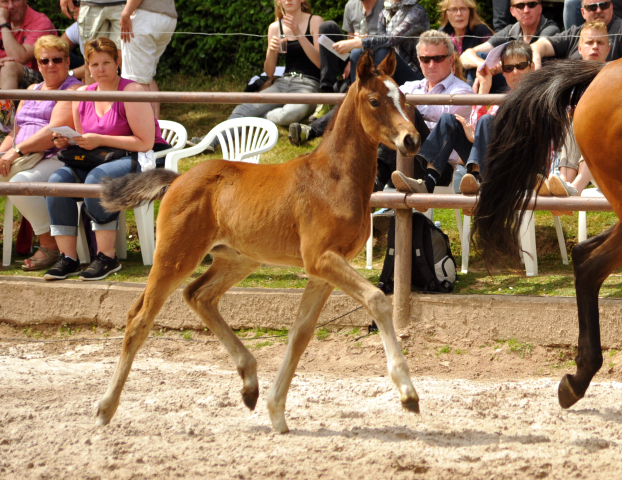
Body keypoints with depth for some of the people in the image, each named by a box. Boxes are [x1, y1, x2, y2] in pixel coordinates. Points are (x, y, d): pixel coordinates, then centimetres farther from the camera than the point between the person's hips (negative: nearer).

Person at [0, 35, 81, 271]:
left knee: (20, 182, -36)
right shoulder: (32, 91, 26)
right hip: (24, 160, 8)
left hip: (55, 159, -8)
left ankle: (49, 246, -22)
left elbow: (55, 130, -14)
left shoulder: (74, 90, -1)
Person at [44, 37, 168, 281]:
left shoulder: (131, 91, -10)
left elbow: (145, 143, -17)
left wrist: (100, 140, -19)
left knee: (97, 178, -36)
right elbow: (83, 142, 19)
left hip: (140, 162, -7)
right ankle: (68, 258, -21)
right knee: (59, 178, -20)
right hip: (100, 162, 7)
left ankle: (107, 257, -29)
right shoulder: (82, 96, 11)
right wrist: (66, 142, -5)